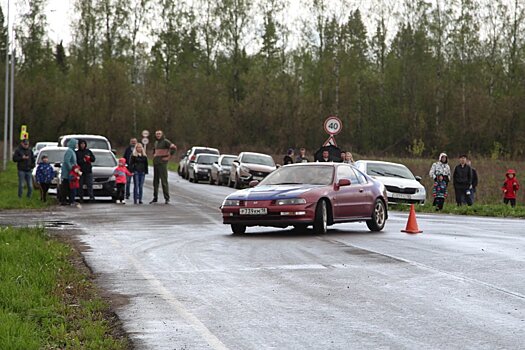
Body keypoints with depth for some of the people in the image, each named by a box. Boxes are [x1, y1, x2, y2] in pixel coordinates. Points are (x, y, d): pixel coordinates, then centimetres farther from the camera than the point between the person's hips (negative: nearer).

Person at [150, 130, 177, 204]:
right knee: (155, 181, 9)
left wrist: (168, 156, -16)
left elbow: (174, 148, -19)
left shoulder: (165, 141, -7)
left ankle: (167, 198, -6)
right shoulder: (156, 142, 16)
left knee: (164, 181, -9)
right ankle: (155, 198, 15)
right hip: (155, 163, 8)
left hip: (162, 163, -8)